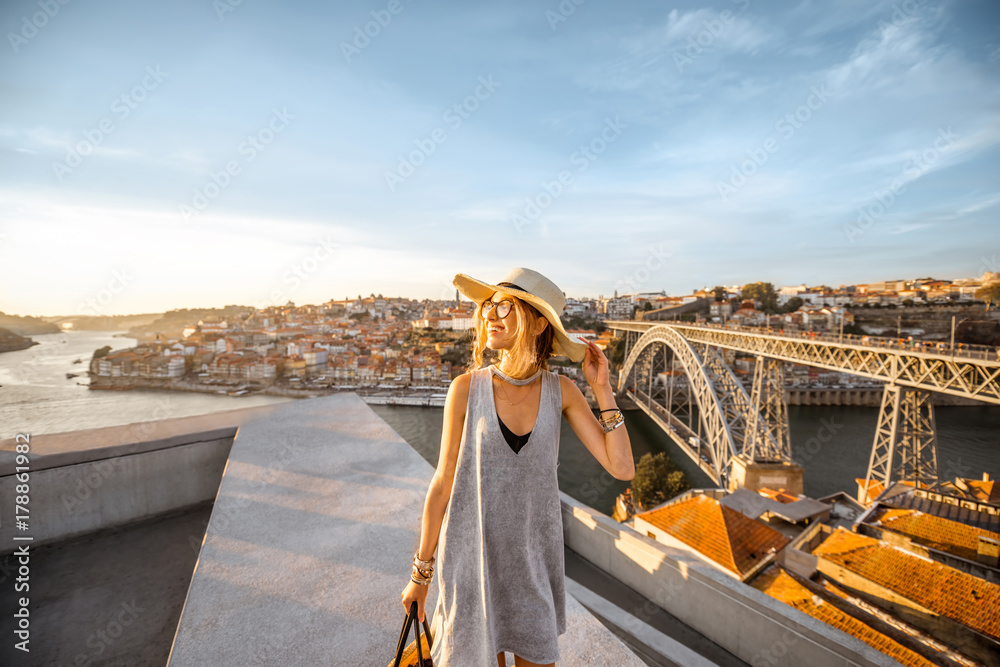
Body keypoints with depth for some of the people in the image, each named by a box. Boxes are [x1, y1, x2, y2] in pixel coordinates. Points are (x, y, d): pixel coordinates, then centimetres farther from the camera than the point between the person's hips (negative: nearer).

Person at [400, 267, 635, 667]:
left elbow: (622, 469, -10)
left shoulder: (562, 391, -9)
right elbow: (443, 482, -7)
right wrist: (421, 573, 2)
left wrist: (602, 389, -15)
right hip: (473, 555, -2)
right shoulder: (467, 387, -15)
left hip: (535, 557, 2)